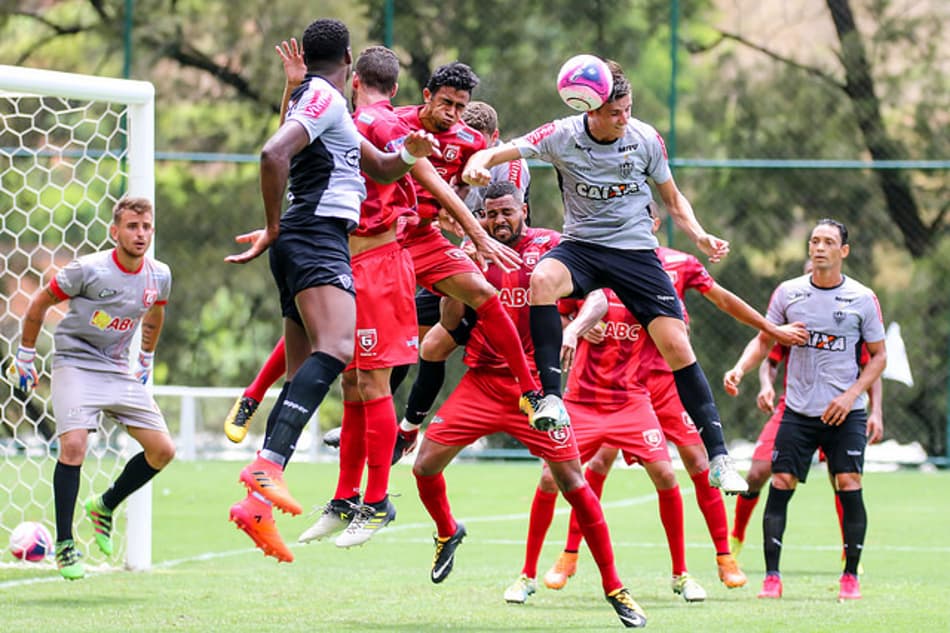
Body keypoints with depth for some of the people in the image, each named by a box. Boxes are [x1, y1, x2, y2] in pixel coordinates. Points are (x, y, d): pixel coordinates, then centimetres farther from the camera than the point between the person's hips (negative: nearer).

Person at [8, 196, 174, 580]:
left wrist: (146, 359, 28)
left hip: (120, 371, 5)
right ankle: (64, 545, -13)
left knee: (163, 450, -2)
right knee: (73, 445, -24)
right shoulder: (88, 270, -17)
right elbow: (40, 302, -4)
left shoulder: (159, 277, -1)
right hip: (75, 364, -5)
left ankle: (104, 506, 21)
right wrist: (25, 356, 2)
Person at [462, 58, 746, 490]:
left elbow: (674, 201, 9)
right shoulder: (562, 136, -9)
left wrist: (700, 237, -8)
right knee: (542, 279, -35)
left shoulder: (645, 138, -4)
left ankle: (717, 457, -5)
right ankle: (551, 398, -31)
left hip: (636, 250, 1)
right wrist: (478, 163, -39)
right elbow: (499, 153, -15)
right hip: (581, 246, -1)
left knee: (676, 345, -12)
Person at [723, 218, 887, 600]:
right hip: (799, 411, 1)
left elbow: (878, 355, 4)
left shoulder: (863, 299, 0)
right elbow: (764, 340, 9)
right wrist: (740, 369, -10)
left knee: (849, 487, -10)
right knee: (780, 486, -6)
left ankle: (851, 576, 3)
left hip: (845, 412, -1)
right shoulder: (788, 293, 3)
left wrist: (851, 395, -9)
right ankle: (771, 576, 0)